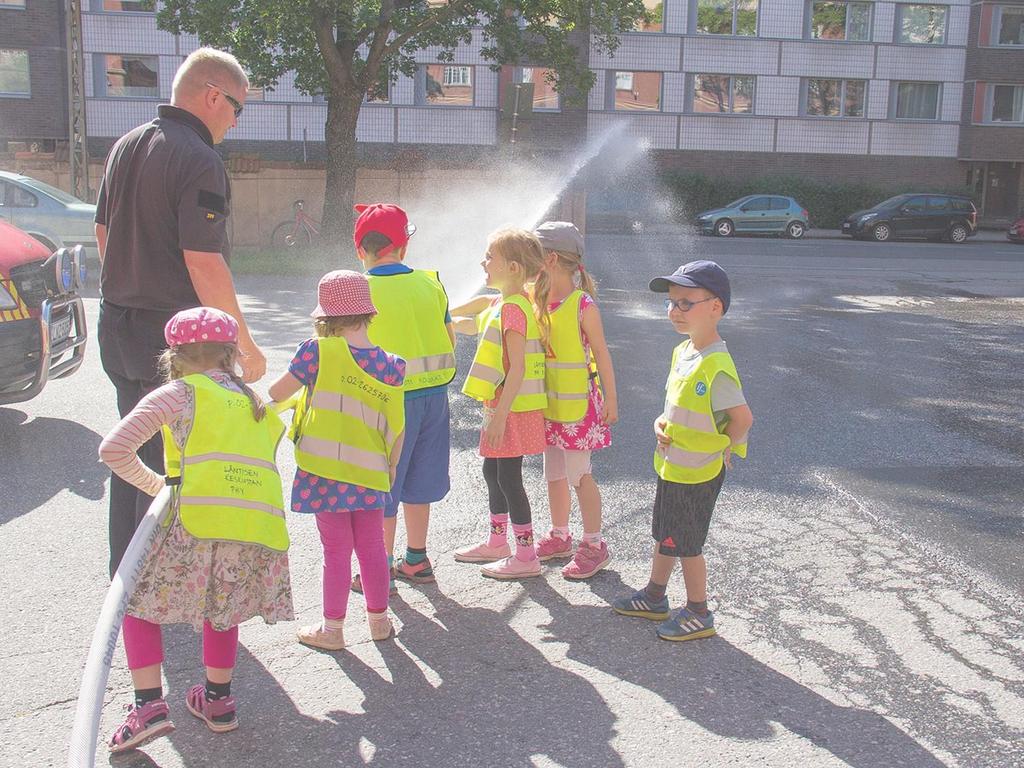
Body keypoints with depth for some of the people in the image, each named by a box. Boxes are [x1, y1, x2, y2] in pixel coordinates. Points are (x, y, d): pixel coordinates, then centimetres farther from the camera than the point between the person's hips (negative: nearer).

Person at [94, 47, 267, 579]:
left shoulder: (126, 146, 10)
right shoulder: (199, 160, -17)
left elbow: (103, 232, 17)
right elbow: (203, 262, -22)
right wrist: (246, 345, -17)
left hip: (117, 324, 9)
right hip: (173, 334, -9)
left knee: (134, 452, 19)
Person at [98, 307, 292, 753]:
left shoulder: (179, 392, 10)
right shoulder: (258, 405, 27)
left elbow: (114, 450, 3)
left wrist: (153, 485, 19)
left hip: (199, 522, -5)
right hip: (264, 528, 5)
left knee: (137, 599, 16)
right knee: (220, 606, 30)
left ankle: (149, 705, 8)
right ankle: (218, 701, 35)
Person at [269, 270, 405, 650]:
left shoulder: (317, 352, -12)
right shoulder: (391, 366, -2)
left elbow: (275, 395, -2)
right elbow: (396, 430, 4)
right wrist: (390, 467, 18)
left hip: (324, 471, -3)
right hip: (370, 474, 3)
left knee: (336, 550, 7)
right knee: (371, 547, 16)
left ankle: (332, 629, 19)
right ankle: (378, 619, 30)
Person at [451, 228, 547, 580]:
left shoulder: (512, 308, -21)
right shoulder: (501, 303, 9)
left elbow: (517, 369, -24)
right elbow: (475, 323, 31)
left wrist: (500, 415, -24)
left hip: (513, 409, -10)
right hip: (502, 406, 10)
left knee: (508, 478, -2)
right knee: (492, 472, 19)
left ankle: (526, 556, 8)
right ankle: (497, 543, 33)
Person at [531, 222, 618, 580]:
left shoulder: (583, 305, -16)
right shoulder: (540, 301, 4)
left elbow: (601, 354, -11)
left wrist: (610, 399, -8)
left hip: (576, 402, -7)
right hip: (547, 402, 7)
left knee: (579, 475, 1)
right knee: (553, 473, 15)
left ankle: (594, 545, 13)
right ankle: (559, 536, 31)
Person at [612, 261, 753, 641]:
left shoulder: (716, 367, -27)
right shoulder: (682, 352, 2)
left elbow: (742, 418, -24)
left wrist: (721, 449, -11)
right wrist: (662, 423, -3)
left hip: (697, 474, -9)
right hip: (671, 466, 9)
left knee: (686, 545, 6)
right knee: (665, 535, 22)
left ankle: (699, 613, 24)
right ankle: (654, 597, 40)